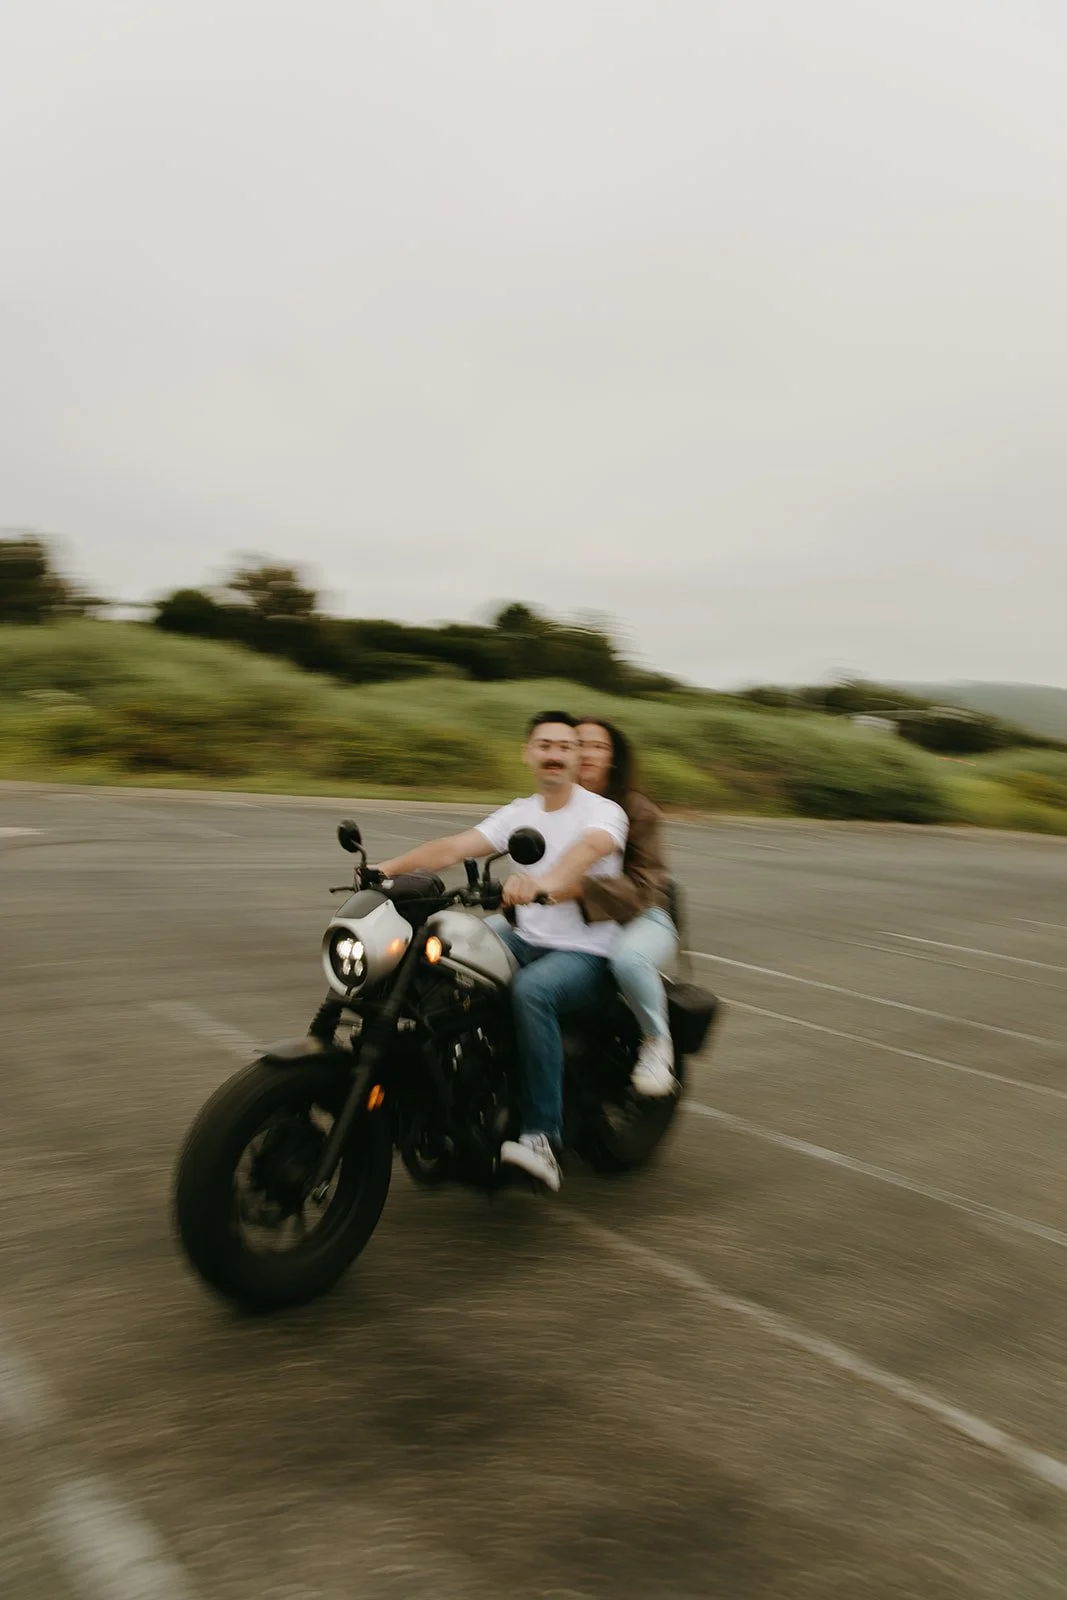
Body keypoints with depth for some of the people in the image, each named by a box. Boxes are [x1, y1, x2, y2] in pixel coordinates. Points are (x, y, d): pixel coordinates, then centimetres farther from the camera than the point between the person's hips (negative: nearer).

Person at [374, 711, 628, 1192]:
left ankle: (542, 1136, -30)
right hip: (525, 938, 6)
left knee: (530, 991, -37)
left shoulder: (603, 811, -8)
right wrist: (390, 866, -16)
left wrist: (544, 882, -54)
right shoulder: (519, 813, 11)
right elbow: (454, 848, 0)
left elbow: (587, 849, -33)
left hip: (584, 954, -6)